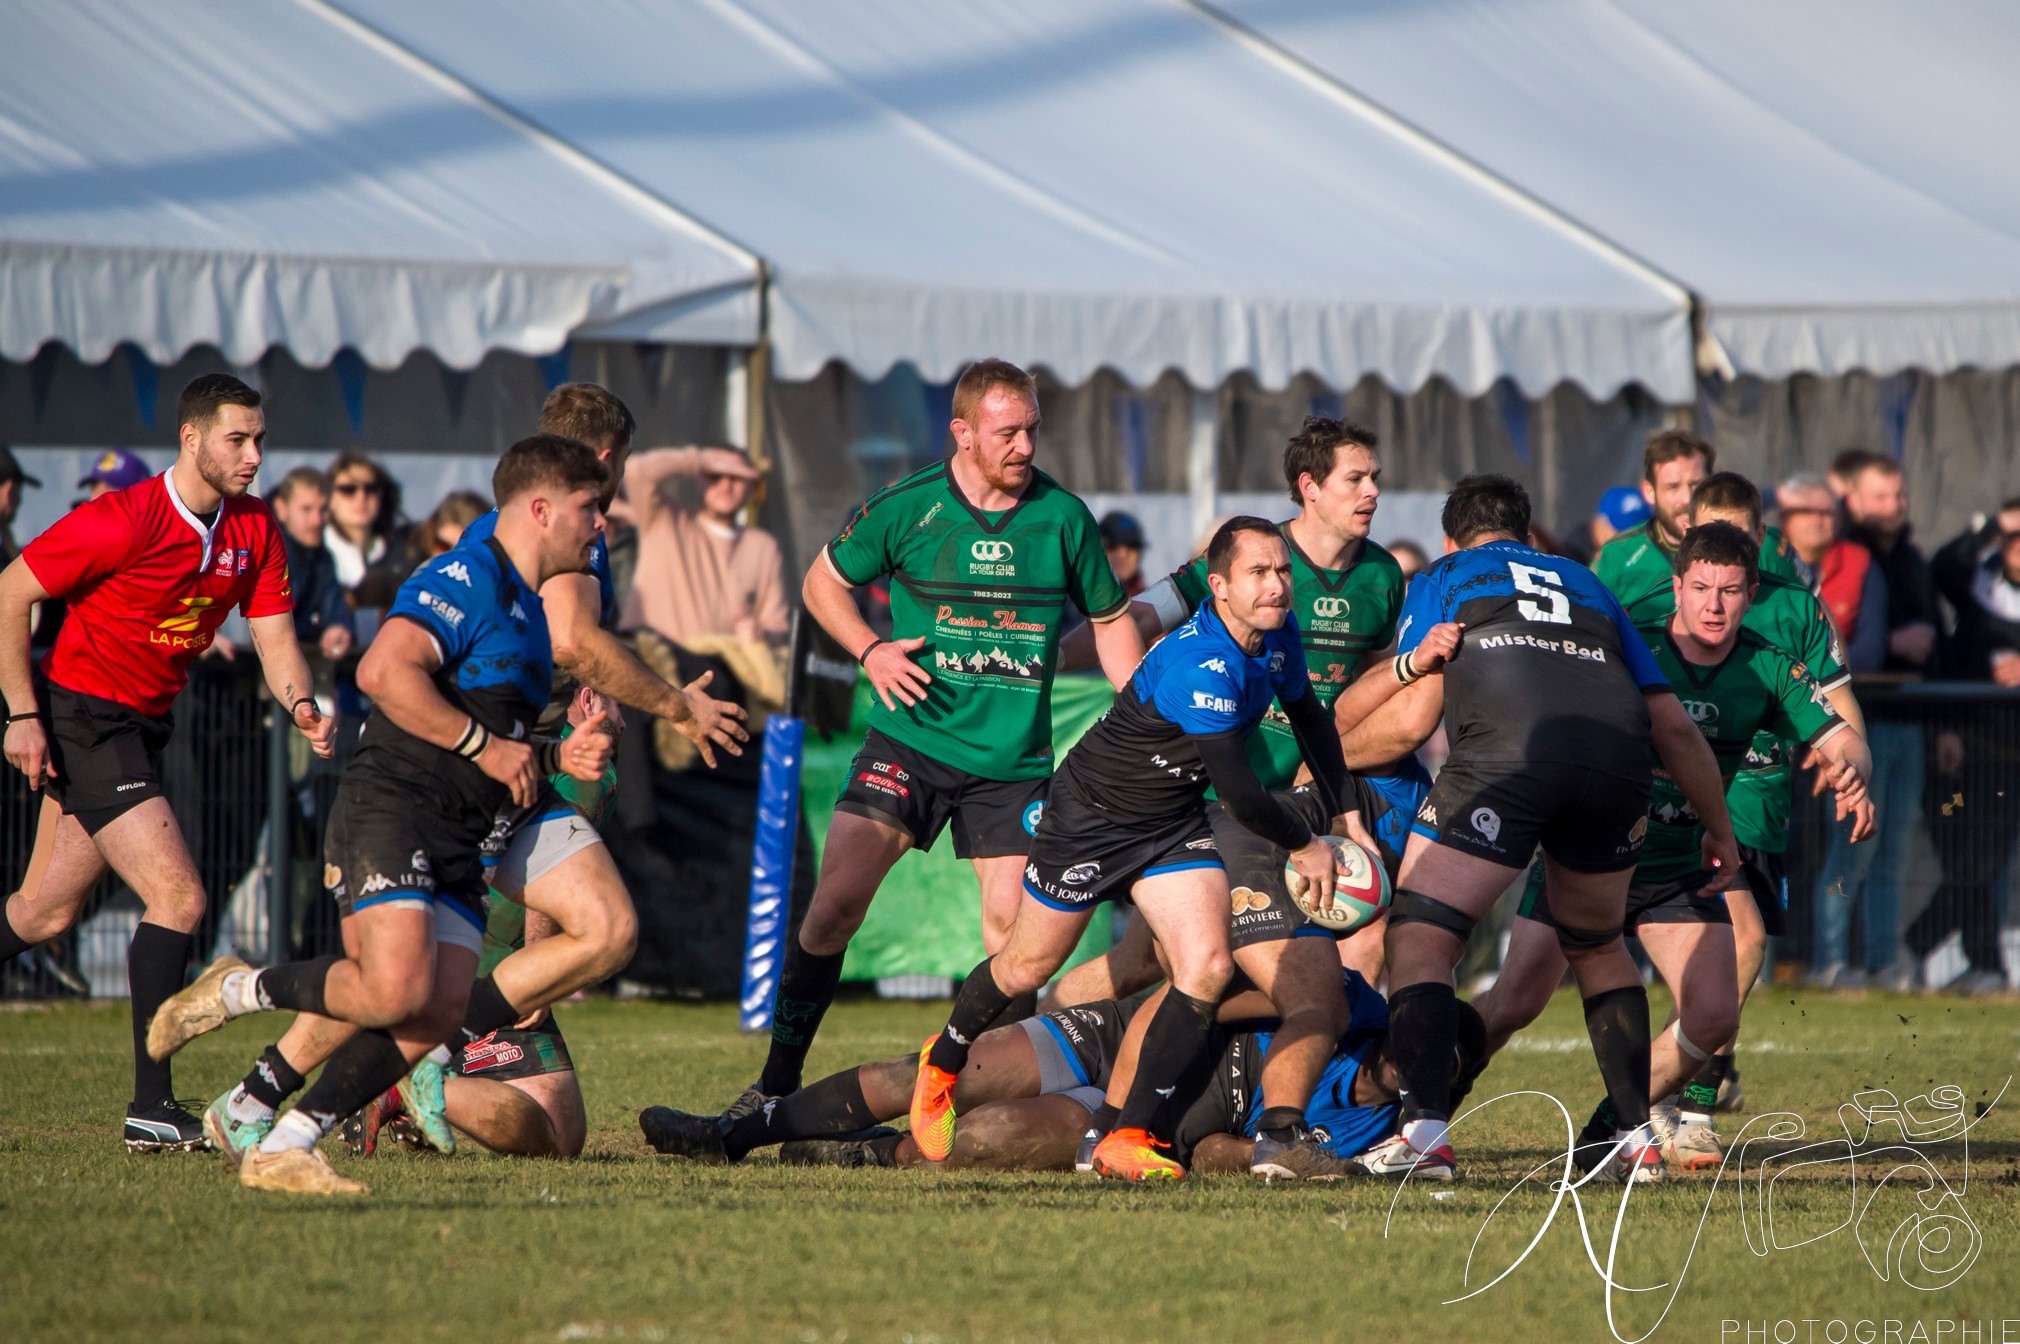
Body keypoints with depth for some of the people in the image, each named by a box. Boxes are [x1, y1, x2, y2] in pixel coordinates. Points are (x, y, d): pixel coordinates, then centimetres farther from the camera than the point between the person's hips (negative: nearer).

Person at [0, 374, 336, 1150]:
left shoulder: (255, 531, 0)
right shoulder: (124, 521, -20)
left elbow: (274, 636, 0)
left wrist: (301, 706, -22)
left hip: (142, 728, 8)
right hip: (80, 718, -8)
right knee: (177, 896, -17)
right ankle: (151, 1108, -15)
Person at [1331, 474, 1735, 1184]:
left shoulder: (1441, 579, 26)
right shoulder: (1587, 585, 35)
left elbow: (1414, 714, 13)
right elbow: (1672, 724, 30)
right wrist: (1719, 828, 40)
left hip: (1504, 757, -4)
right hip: (1616, 765, 4)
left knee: (1419, 936, 4)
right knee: (1598, 946, 25)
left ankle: (1424, 1133, -12)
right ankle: (1638, 1137, 18)